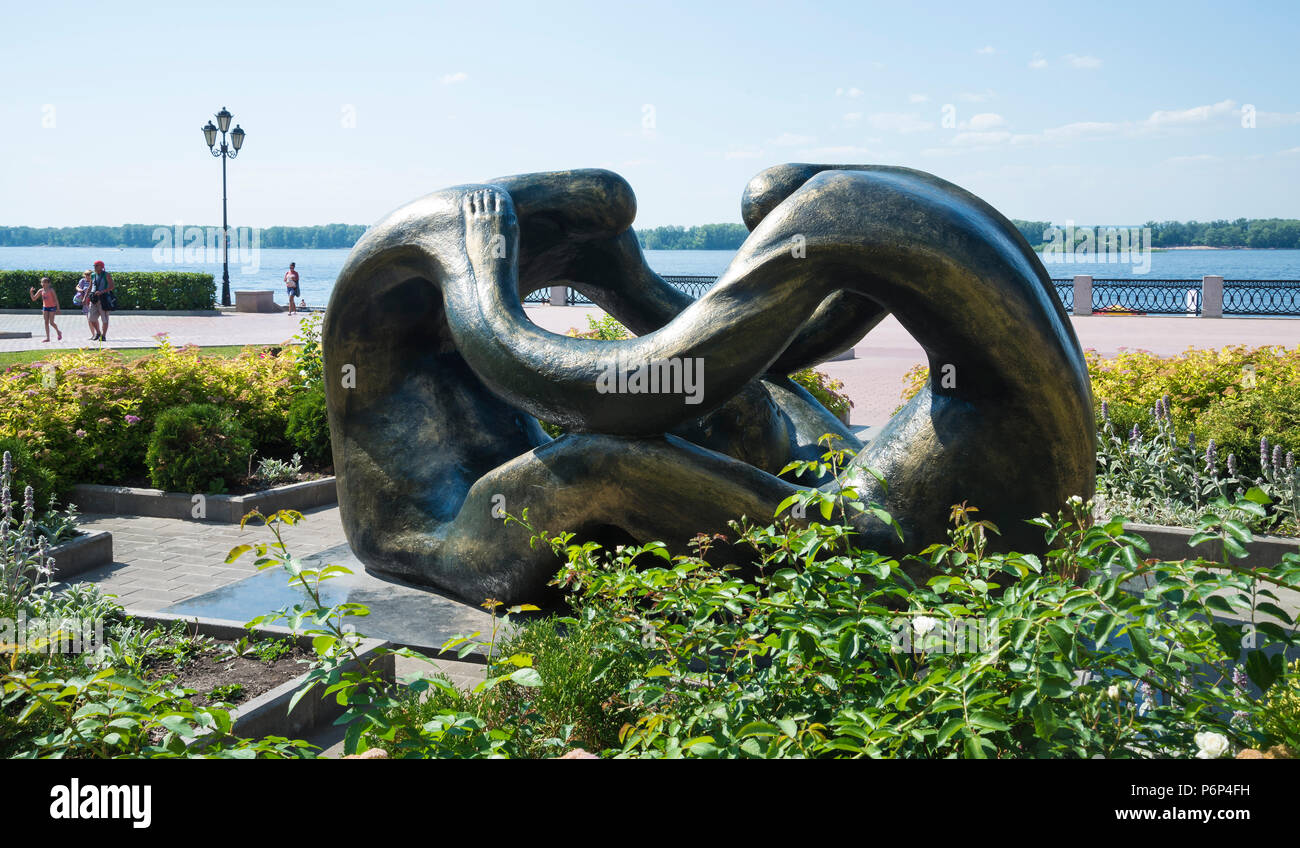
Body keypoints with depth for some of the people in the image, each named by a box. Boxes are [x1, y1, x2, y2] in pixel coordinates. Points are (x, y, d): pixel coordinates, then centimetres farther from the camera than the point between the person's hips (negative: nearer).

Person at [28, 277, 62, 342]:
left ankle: (58, 332, 20)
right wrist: (31, 293, -11)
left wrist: (58, 309, -11)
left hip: (52, 307, -5)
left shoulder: (51, 290, -11)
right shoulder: (41, 291, 2)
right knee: (46, 322, 3)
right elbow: (34, 298, 7)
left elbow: (56, 299, -8)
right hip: (45, 307, 5)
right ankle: (47, 337, 5)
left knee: (51, 322, -8)